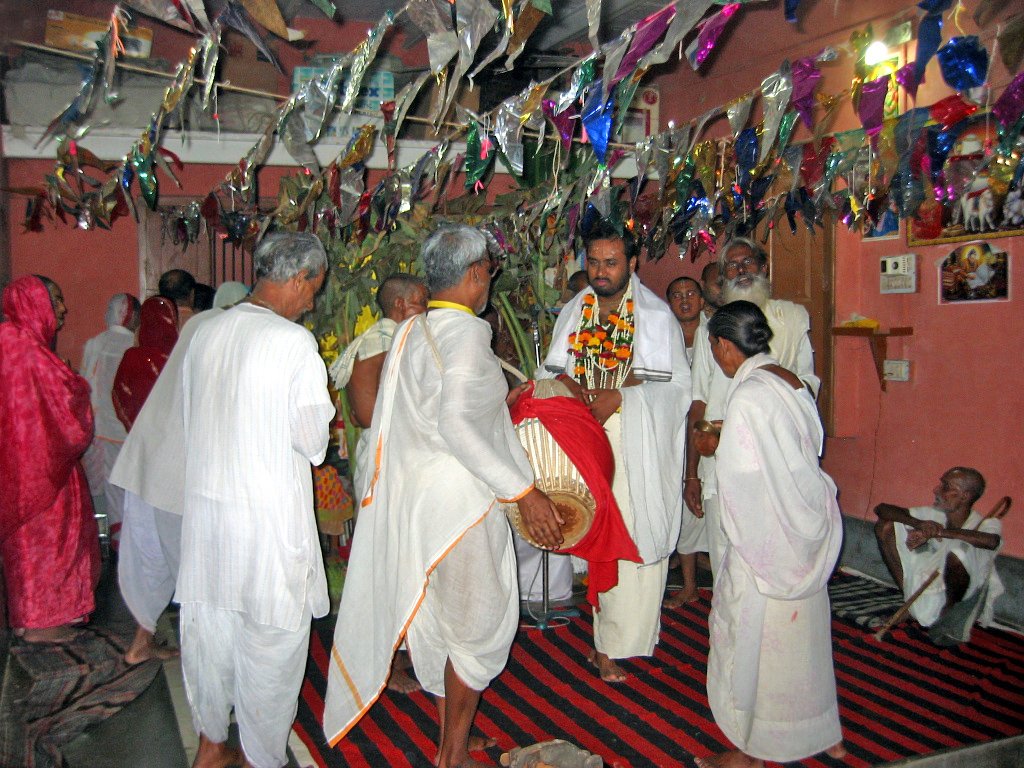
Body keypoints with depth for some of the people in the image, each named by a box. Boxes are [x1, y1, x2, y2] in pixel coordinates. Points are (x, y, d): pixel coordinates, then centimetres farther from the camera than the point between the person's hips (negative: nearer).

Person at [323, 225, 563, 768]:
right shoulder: (465, 332, -19)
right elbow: (455, 426, -30)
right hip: (459, 500, -8)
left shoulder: (410, 331, 6)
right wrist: (524, 492, -28)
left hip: (413, 494, 9)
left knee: (440, 620, 21)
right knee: (479, 626, 9)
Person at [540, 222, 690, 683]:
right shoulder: (574, 312, 10)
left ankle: (610, 644, 6)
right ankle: (608, 638, 18)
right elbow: (553, 366, 10)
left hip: (635, 445, -3)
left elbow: (674, 385, -6)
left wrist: (620, 396, -19)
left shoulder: (656, 315, -2)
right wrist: (567, 384, -12)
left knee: (631, 538, -4)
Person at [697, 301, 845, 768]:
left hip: (765, 539, -9)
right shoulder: (790, 382, 5)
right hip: (807, 533, 9)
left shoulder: (747, 397, -21)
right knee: (803, 629, 21)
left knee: (753, 638, 6)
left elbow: (741, 480, -22)